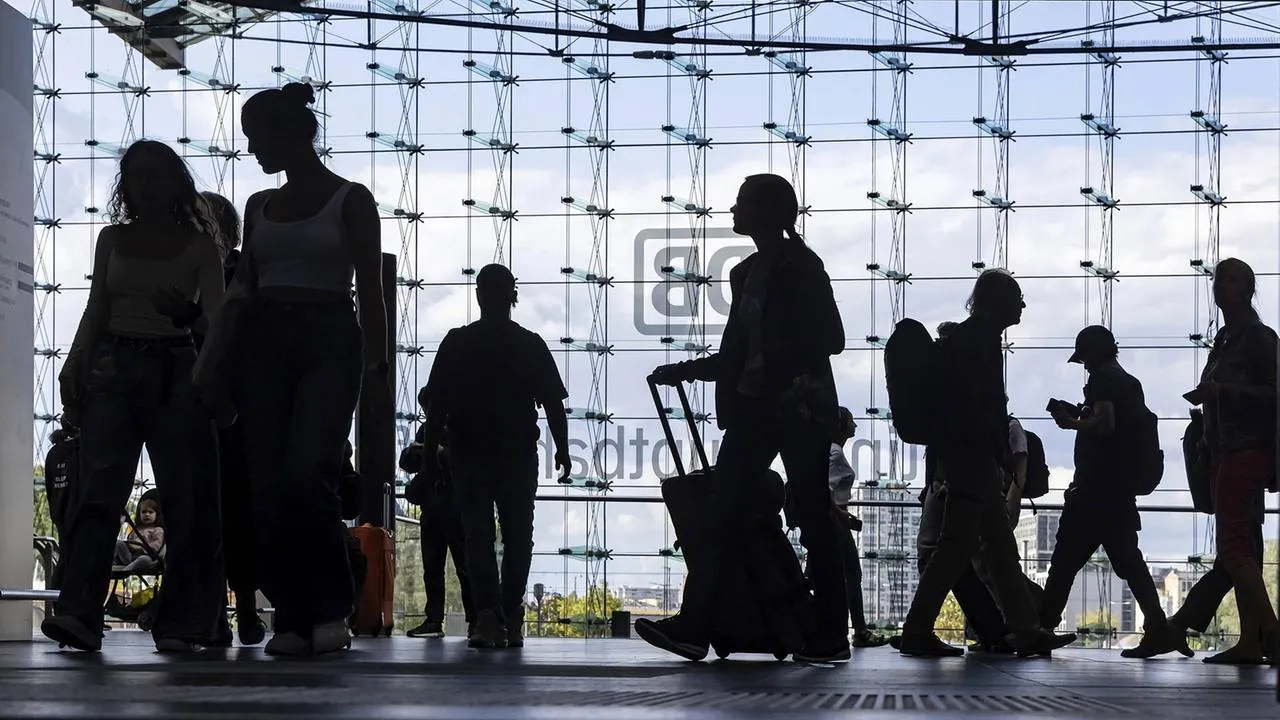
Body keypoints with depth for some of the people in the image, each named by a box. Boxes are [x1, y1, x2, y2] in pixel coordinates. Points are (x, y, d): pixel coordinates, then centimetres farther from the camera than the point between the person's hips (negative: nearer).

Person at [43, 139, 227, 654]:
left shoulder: (199, 245, 6)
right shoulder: (113, 240, 14)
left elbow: (214, 314, -3)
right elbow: (95, 313, 15)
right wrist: (74, 372, 3)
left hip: (176, 372, -2)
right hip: (114, 367, 2)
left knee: (185, 495, -5)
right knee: (99, 490, -12)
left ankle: (181, 623, -2)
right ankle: (78, 613, -22)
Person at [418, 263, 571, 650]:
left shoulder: (456, 343, 1)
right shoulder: (531, 345, 1)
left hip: (468, 454, 0)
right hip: (519, 454, 0)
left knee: (478, 534, 3)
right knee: (517, 535, 0)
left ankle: (488, 614, -5)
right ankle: (511, 617, -8)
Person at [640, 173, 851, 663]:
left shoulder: (801, 265, -5)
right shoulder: (746, 272, 18)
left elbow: (830, 339, -12)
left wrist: (775, 363, -22)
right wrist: (684, 371, 15)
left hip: (799, 407, -8)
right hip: (752, 408, 8)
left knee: (813, 518, -2)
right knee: (721, 513, -2)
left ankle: (831, 635, 4)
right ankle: (694, 626, -7)